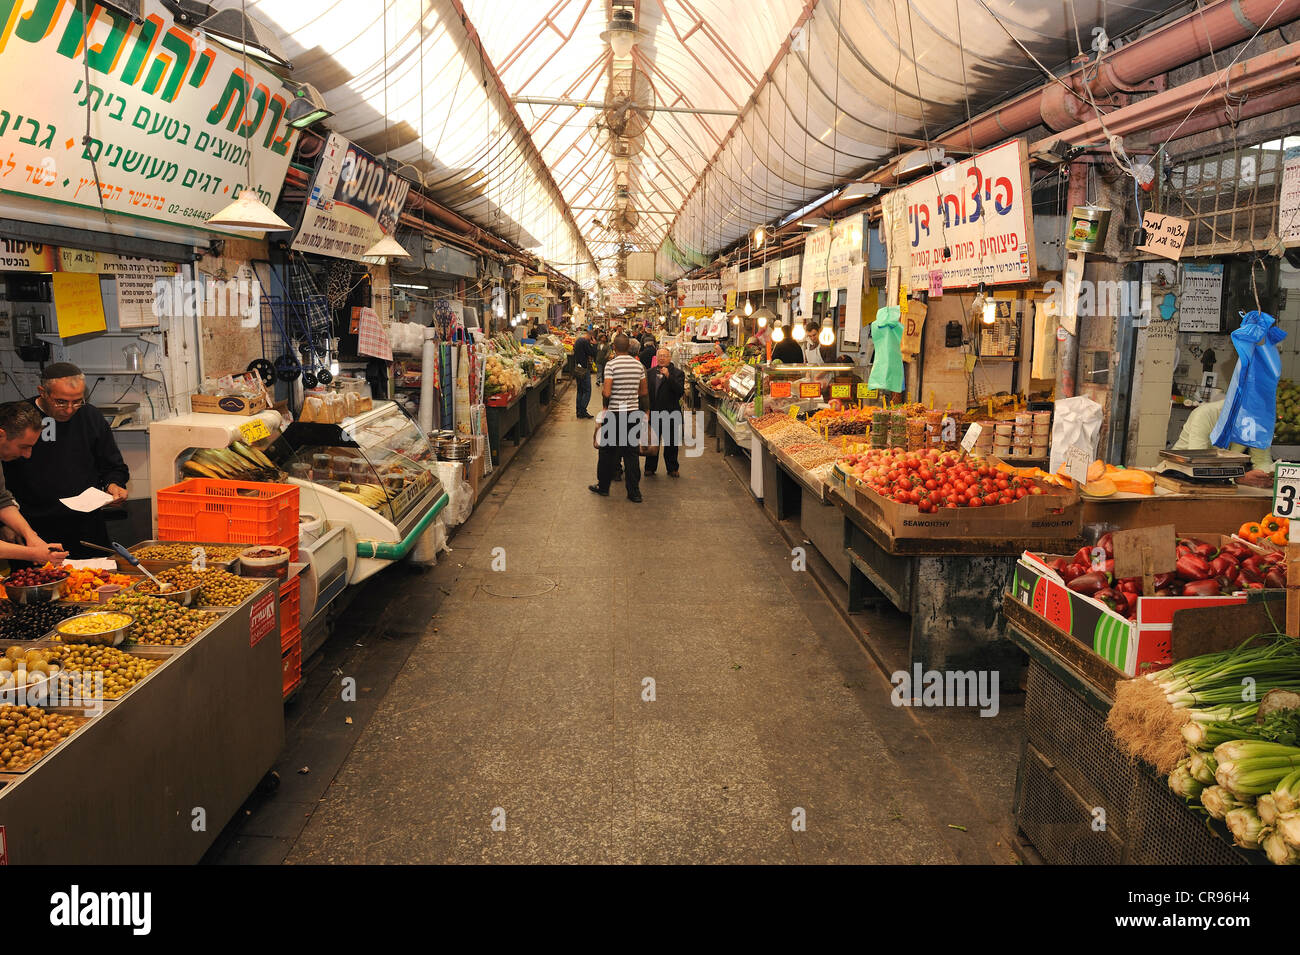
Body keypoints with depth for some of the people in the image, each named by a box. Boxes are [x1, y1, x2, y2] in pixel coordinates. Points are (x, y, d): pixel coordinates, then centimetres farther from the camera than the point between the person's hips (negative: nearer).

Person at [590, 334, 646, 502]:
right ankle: (634, 493, 7)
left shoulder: (611, 365, -12)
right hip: (634, 413, 4)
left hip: (614, 413, -4)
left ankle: (603, 487, 23)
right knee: (632, 453, 7)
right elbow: (643, 392, 8)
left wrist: (602, 389, 4)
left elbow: (607, 393, -17)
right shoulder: (638, 365, 2)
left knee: (608, 451, 11)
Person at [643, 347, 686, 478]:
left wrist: (668, 376, -23)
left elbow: (680, 391, -17)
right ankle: (650, 467, 23)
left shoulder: (677, 373, -3)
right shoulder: (650, 372, 8)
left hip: (671, 414, -3)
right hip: (653, 413, 3)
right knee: (652, 442, 11)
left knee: (671, 443, 7)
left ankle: (672, 468, 19)